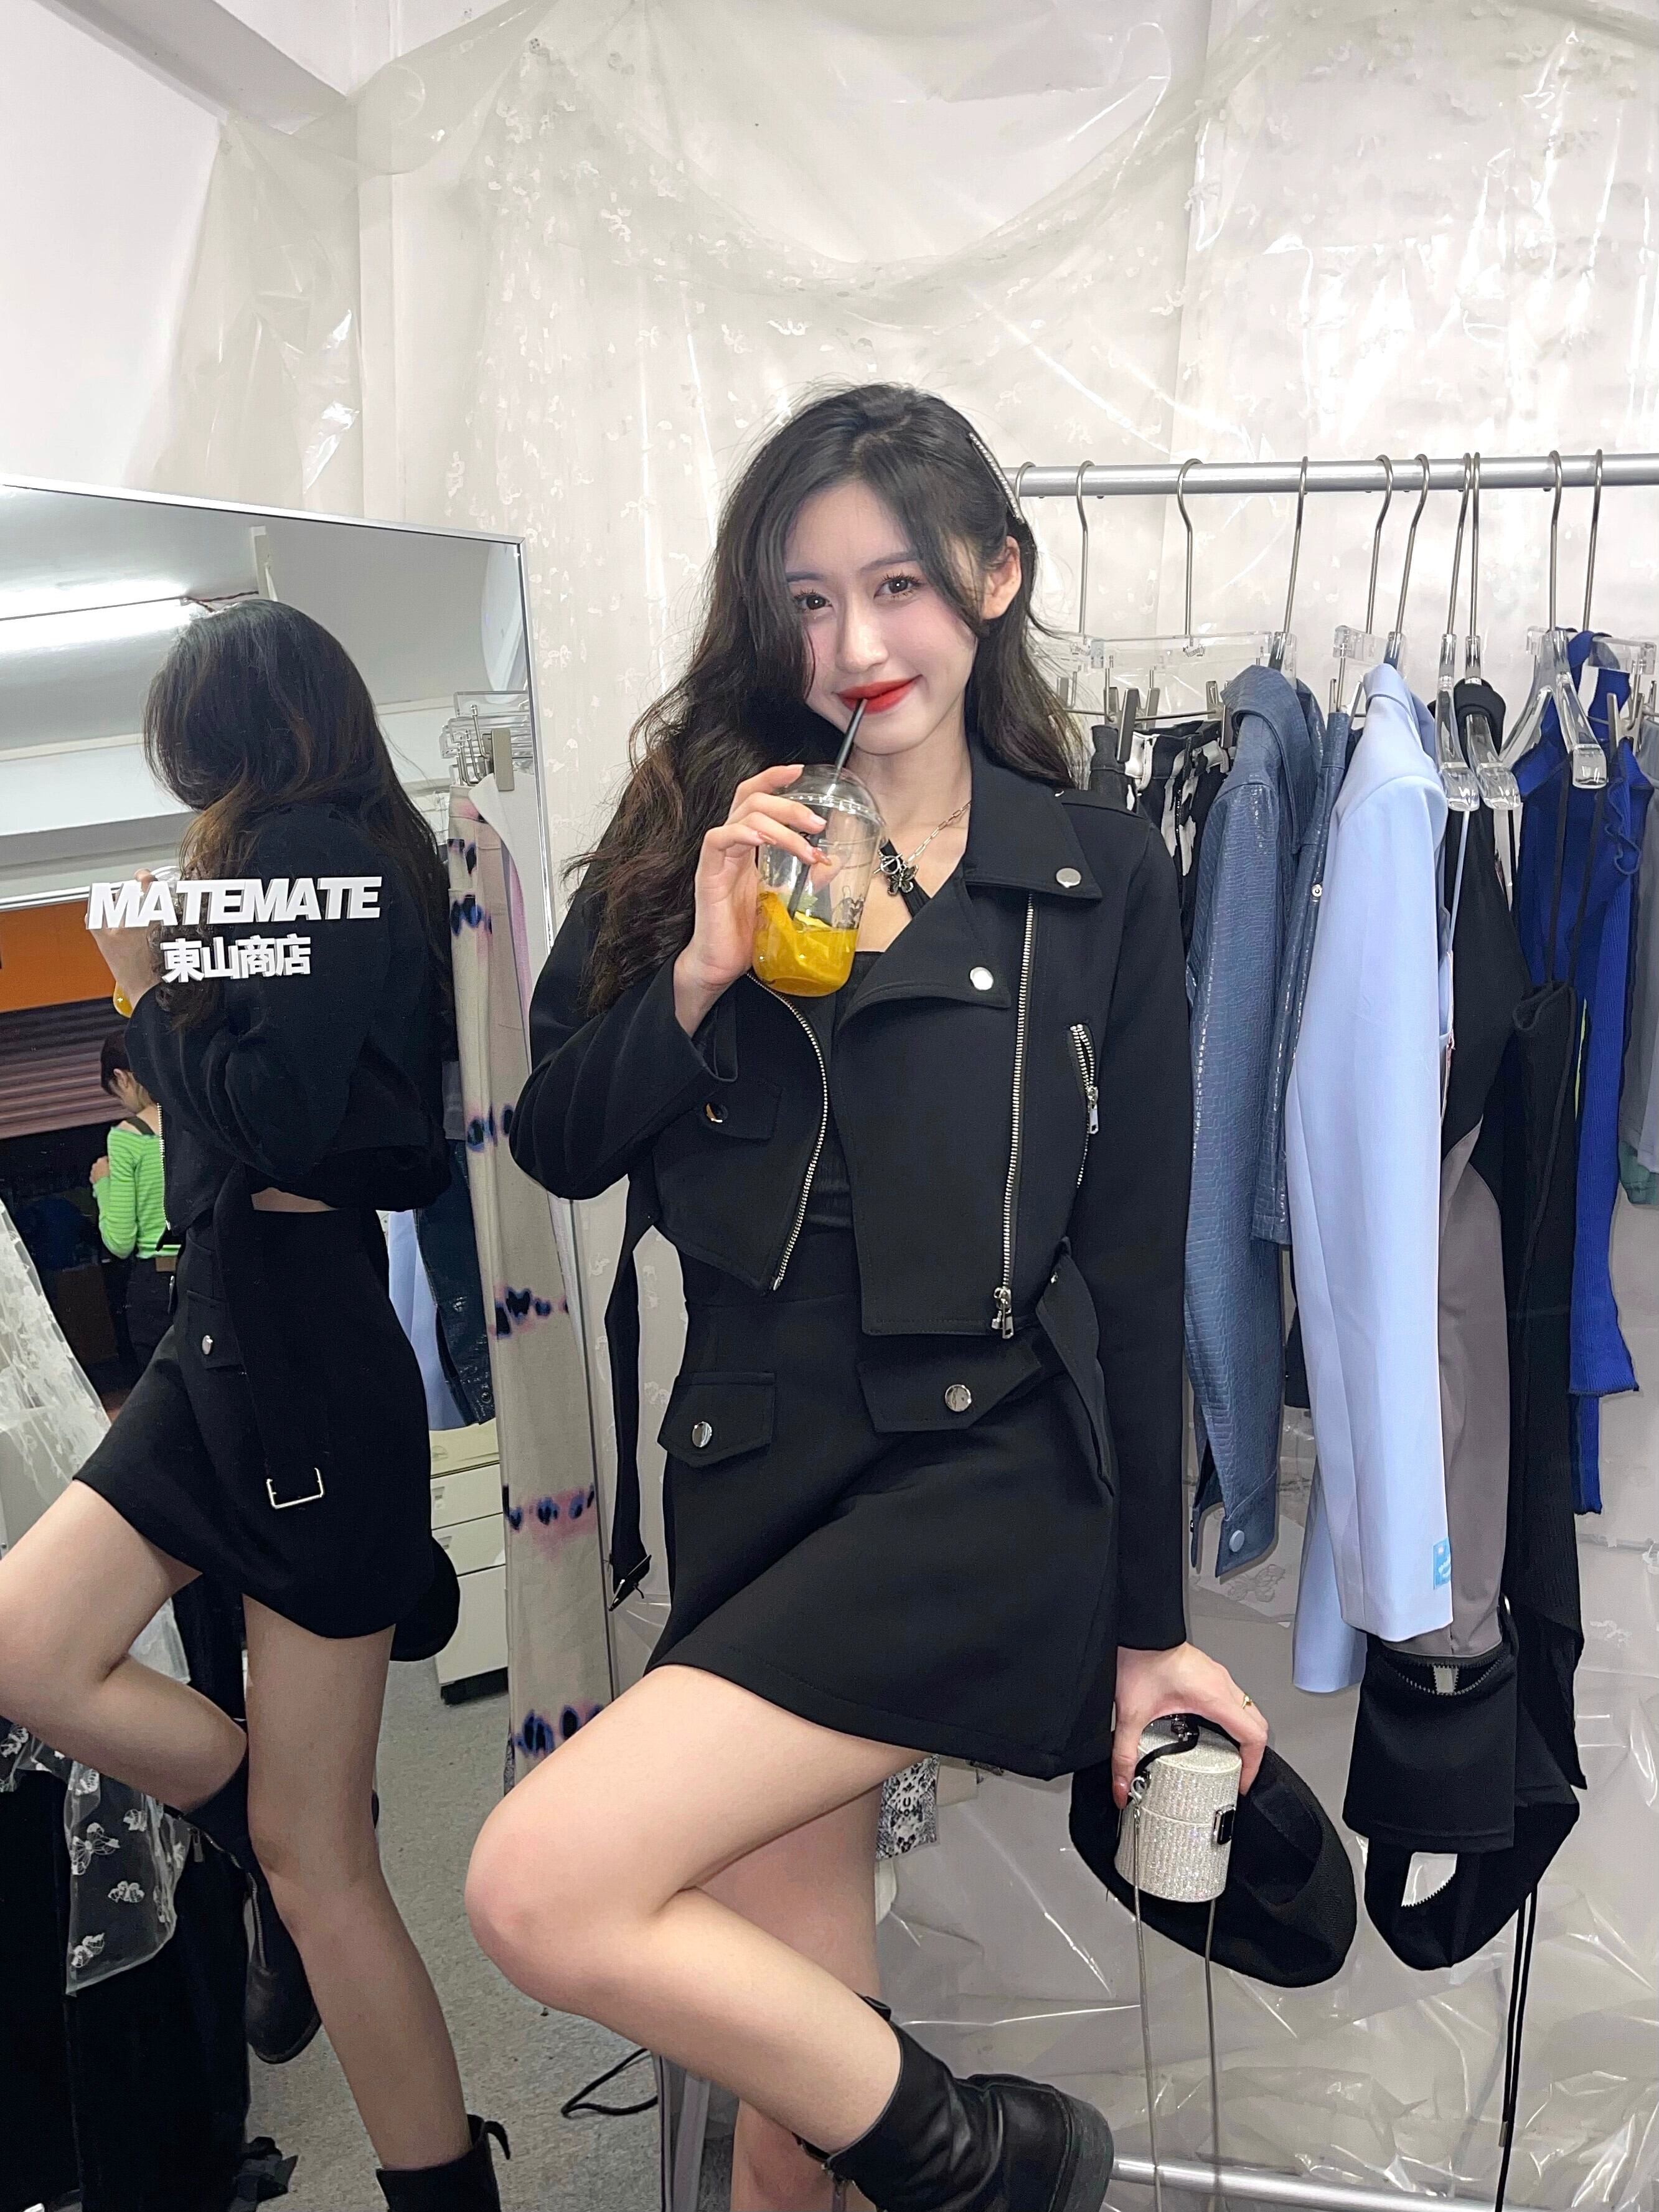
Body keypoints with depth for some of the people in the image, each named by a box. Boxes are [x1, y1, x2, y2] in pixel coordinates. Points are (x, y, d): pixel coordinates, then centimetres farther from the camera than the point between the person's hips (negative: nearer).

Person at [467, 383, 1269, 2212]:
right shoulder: (703, 821, 7)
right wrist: (701, 980, -14)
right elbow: (554, 1146, 5)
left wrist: (1146, 1625, 4)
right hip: (749, 1474, 4)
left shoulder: (1100, 876, 1)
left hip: (980, 1470, -3)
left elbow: (1136, 1269, 2)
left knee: (546, 1888, -18)